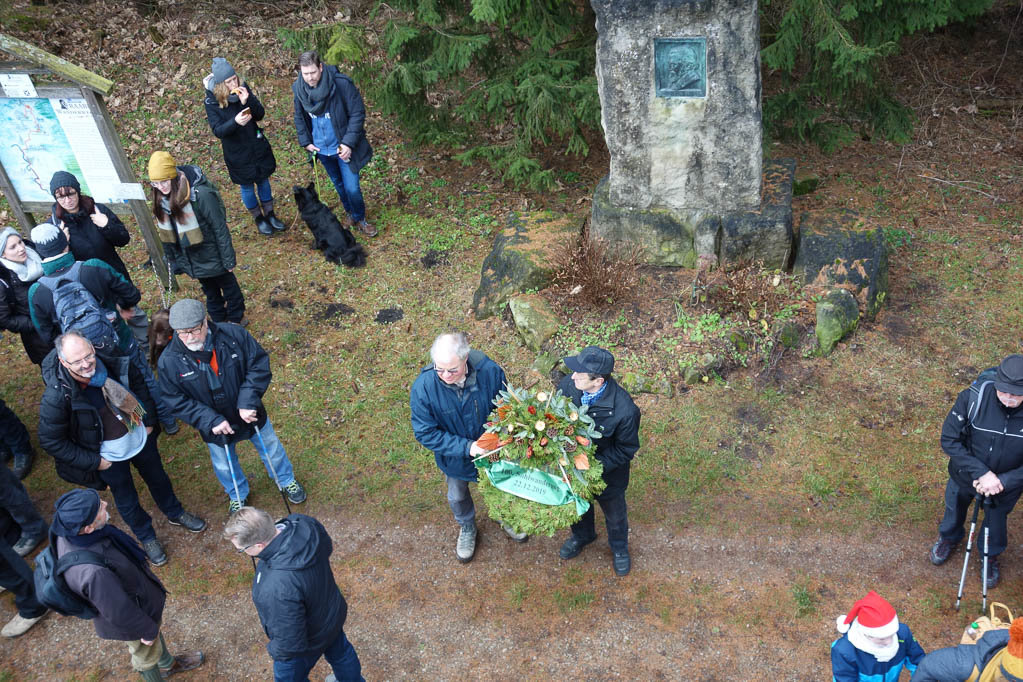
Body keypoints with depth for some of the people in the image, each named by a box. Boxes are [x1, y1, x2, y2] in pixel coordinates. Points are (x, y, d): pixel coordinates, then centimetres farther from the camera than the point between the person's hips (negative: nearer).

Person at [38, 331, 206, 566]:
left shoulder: (113, 365, -24)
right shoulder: (57, 396, -33)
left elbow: (138, 383, -1)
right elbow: (50, 441, -21)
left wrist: (149, 420, 1)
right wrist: (93, 461, -17)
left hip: (140, 438, 3)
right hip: (110, 457, -3)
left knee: (158, 478, 27)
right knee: (127, 501, 19)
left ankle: (175, 513, 57)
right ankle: (147, 537, 49)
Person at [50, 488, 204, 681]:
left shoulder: (70, 531, -23)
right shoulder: (93, 572, -48)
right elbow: (119, 612, -31)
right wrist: (147, 630, -12)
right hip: (128, 618, -8)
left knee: (154, 626, 34)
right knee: (147, 654, 23)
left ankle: (168, 664, 62)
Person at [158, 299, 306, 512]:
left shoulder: (234, 335, -25)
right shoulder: (169, 361, -23)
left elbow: (259, 365, -18)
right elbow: (178, 402, -16)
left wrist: (249, 402, -27)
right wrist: (210, 421, -25)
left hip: (250, 413, 0)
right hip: (215, 425, 0)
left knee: (271, 447, 24)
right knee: (225, 466, 24)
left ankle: (286, 480, 56)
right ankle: (237, 496, 57)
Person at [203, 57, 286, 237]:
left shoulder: (243, 88, -11)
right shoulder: (211, 101, -18)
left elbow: (260, 115, -8)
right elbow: (217, 130, -19)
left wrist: (247, 101, -28)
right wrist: (235, 122, -38)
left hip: (257, 146, 3)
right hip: (236, 152, -3)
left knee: (263, 180, 17)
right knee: (247, 186, 11)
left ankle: (270, 215, 36)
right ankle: (259, 219, 32)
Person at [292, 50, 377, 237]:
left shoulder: (342, 83, -23)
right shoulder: (299, 88, -8)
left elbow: (358, 114, -17)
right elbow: (299, 117, 9)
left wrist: (349, 143, -22)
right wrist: (305, 142, 2)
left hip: (343, 147, -4)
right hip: (321, 149, 4)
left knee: (352, 188, -4)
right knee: (339, 185, 21)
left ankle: (360, 219, 23)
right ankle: (350, 213, 44)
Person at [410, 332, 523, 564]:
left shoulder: (489, 371, -32)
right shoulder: (423, 387, -35)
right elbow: (425, 433, -25)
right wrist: (466, 447, -32)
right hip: (455, 455, 0)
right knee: (458, 496, 26)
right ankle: (467, 527, 60)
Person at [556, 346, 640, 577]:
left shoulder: (625, 410, -38)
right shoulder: (568, 385, -26)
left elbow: (625, 450, -22)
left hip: (608, 474, -3)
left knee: (614, 512, 27)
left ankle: (619, 548, 60)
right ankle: (582, 535, 66)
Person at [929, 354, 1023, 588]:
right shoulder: (973, 398, -32)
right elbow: (949, 439, -23)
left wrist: (1002, 481, -30)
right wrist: (980, 473, -29)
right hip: (965, 477, 0)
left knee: (995, 523, 28)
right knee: (954, 509, 29)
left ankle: (991, 555, 59)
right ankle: (949, 537, 63)